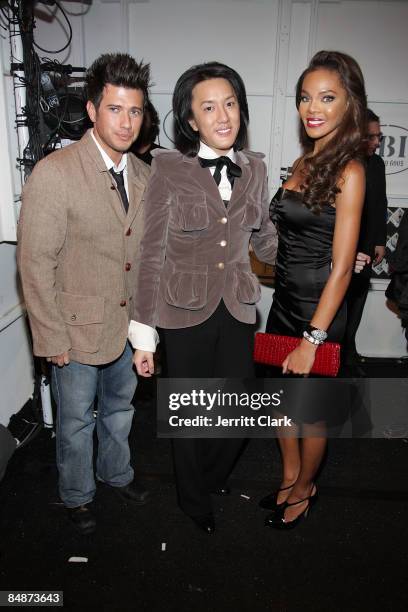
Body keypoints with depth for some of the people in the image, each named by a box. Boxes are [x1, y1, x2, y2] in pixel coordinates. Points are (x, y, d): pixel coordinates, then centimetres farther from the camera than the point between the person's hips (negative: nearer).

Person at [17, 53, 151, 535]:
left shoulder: (142, 175, 1)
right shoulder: (54, 174, -20)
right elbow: (35, 264, -18)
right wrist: (53, 340, -16)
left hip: (128, 324, 6)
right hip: (78, 330, -5)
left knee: (119, 409, 25)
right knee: (76, 423, 16)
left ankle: (117, 473, 52)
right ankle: (77, 497, 42)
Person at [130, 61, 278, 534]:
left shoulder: (254, 168, 4)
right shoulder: (168, 168, -10)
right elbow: (152, 253, -9)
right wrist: (143, 333, -9)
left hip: (236, 312, 4)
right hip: (184, 313, -3)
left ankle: (212, 477, 48)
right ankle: (194, 499, 43)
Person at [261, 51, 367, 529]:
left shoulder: (348, 171, -16)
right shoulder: (304, 162, 6)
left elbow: (341, 268, -19)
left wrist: (312, 339, -20)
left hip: (317, 312, -7)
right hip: (284, 303, 7)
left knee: (309, 412, 13)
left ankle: (304, 489, 40)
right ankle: (289, 479, 44)